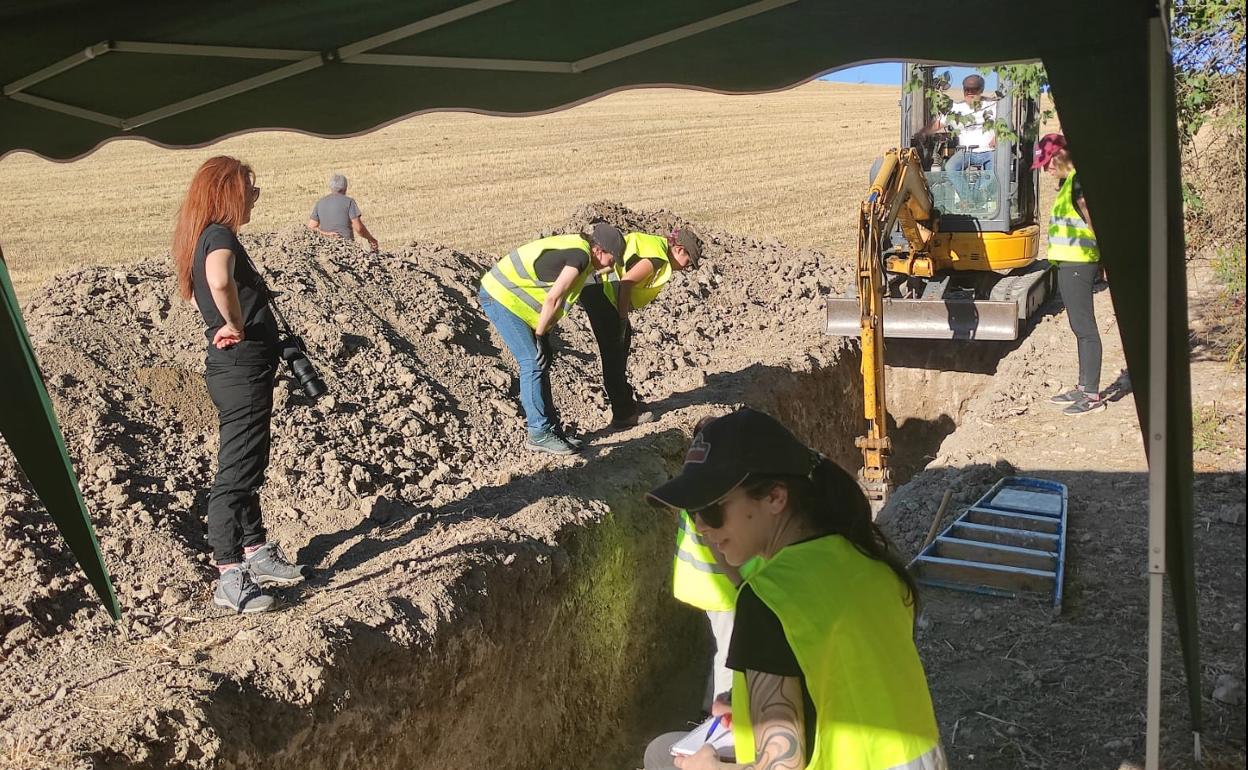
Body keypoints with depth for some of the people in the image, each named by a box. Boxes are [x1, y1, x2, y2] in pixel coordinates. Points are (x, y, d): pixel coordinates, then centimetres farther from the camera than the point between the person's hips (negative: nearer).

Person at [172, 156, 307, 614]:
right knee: (236, 473, -5)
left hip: (238, 368, 11)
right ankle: (230, 578, 2)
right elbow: (220, 282, -40)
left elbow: (197, 292, 31)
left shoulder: (205, 236, 13)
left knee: (249, 467, 19)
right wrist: (235, 324, -23)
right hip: (242, 367, -11)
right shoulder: (220, 235, -17)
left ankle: (257, 553, 33)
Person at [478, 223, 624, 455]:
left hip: (508, 295, 10)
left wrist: (541, 333, 7)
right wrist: (539, 335, -13)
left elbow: (555, 299, 11)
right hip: (500, 296, -10)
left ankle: (552, 427, 15)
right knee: (533, 362, -10)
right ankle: (539, 434, -4)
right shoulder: (581, 255, -22)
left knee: (542, 361, 10)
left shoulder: (577, 247, 8)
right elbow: (553, 299, -24)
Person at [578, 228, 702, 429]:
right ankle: (623, 414, 2)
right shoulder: (658, 258, -13)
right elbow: (626, 282, -23)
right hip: (596, 286, -11)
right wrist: (622, 317, -12)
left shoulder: (655, 245, 17)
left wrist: (622, 317, 13)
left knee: (623, 339, 20)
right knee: (614, 351, -5)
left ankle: (625, 400, 31)